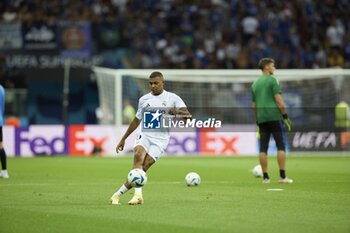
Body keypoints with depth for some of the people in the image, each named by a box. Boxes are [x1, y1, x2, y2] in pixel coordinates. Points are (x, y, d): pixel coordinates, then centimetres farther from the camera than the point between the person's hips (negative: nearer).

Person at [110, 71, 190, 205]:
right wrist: (123, 139, 27)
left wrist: (177, 111, -28)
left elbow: (187, 114, -6)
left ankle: (119, 194, -9)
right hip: (144, 135, 2)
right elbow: (137, 120, 25)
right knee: (138, 156, -29)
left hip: (160, 140, -2)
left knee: (143, 168, -16)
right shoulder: (144, 100, 14)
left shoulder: (172, 98, 4)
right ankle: (138, 194, -41)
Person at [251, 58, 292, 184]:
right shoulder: (272, 80, -4)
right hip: (275, 116, -6)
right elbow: (278, 100, -11)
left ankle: (265, 177, 2)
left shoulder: (255, 83, 17)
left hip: (262, 118, 6)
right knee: (281, 146, -3)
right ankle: (282, 176, -7)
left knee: (263, 148, 4)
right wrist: (286, 116, -9)